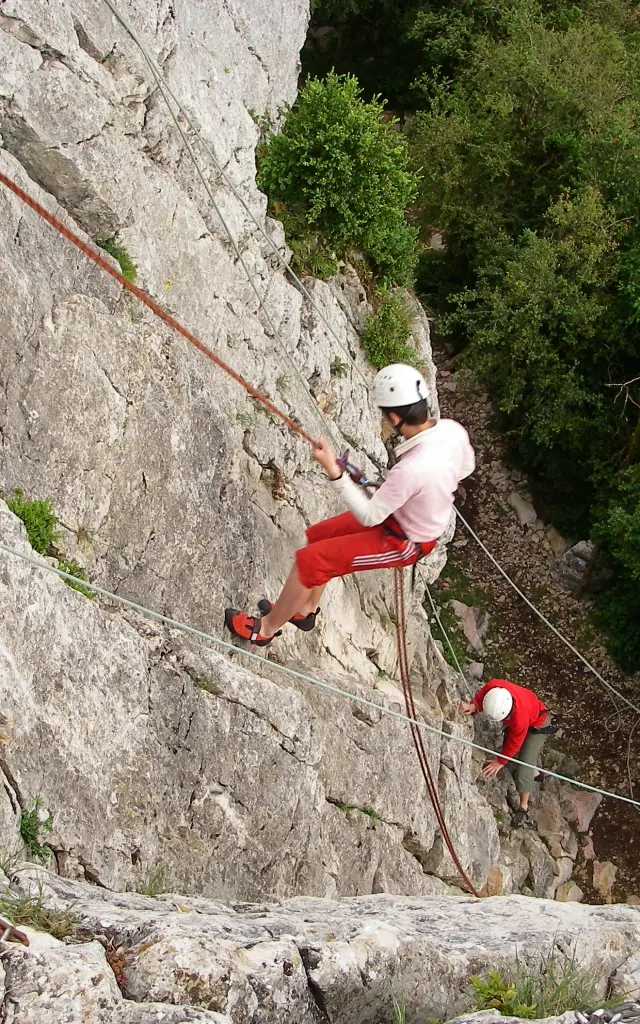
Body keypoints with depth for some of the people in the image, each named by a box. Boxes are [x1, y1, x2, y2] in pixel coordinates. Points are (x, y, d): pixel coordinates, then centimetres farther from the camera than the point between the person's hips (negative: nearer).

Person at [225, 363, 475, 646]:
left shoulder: (410, 470, -41)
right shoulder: (453, 429, -18)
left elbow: (370, 516, -27)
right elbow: (466, 467, 6)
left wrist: (333, 472, -29)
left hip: (402, 542, -8)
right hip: (423, 521, 8)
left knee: (309, 560, -5)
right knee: (317, 536, 18)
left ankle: (266, 628, 17)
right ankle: (306, 610, 39)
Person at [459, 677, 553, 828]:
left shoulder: (520, 716, -46)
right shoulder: (492, 686, -37)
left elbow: (514, 743, -28)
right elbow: (479, 698, -13)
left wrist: (500, 762, -15)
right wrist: (473, 706, -34)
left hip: (537, 724, -7)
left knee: (523, 767, -7)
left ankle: (523, 807, 11)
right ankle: (534, 773, 50)